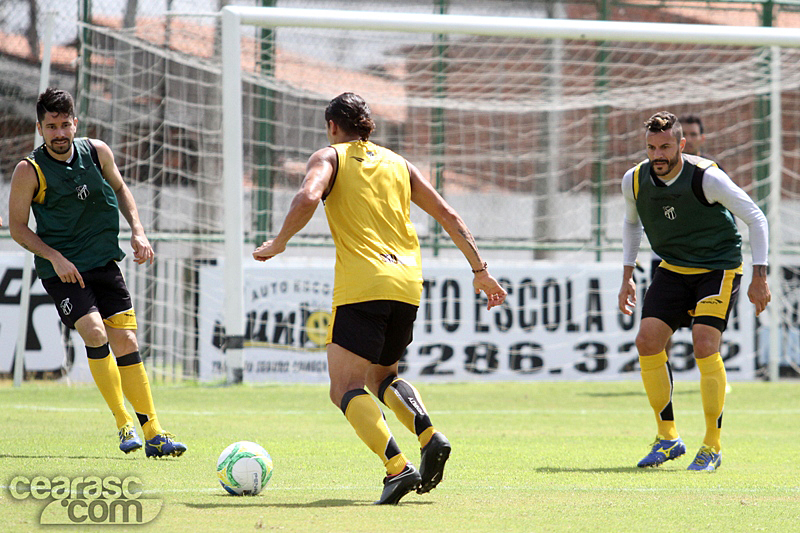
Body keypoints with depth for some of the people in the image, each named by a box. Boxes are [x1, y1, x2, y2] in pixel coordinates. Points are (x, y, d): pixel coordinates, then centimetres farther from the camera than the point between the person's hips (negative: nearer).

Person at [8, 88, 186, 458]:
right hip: (62, 270, -4)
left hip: (103, 262, 4)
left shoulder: (97, 152, -2)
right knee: (94, 333, -21)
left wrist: (137, 231, 5)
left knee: (126, 342, -1)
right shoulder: (29, 171, -12)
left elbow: (119, 188, 18)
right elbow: (17, 227, -6)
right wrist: (55, 257, -17)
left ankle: (153, 434, 4)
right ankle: (123, 423, -8)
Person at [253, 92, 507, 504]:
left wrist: (278, 243, -1)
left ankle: (398, 467, -28)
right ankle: (429, 435, -2)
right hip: (407, 283, 6)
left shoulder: (329, 157, 7)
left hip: (362, 287, -6)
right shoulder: (398, 164, 21)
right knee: (381, 375, 25)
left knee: (346, 389, -6)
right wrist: (480, 270, 18)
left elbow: (307, 198, -14)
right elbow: (447, 215, 17)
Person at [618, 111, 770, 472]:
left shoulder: (706, 178, -22)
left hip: (719, 269, -5)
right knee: (647, 340, -10)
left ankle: (712, 446, -9)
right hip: (673, 270, 5)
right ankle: (668, 438, 4)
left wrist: (759, 276, -14)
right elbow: (632, 223, 16)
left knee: (704, 345, -21)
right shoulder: (635, 181, -7)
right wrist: (627, 277, 13)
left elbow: (756, 219, -13)